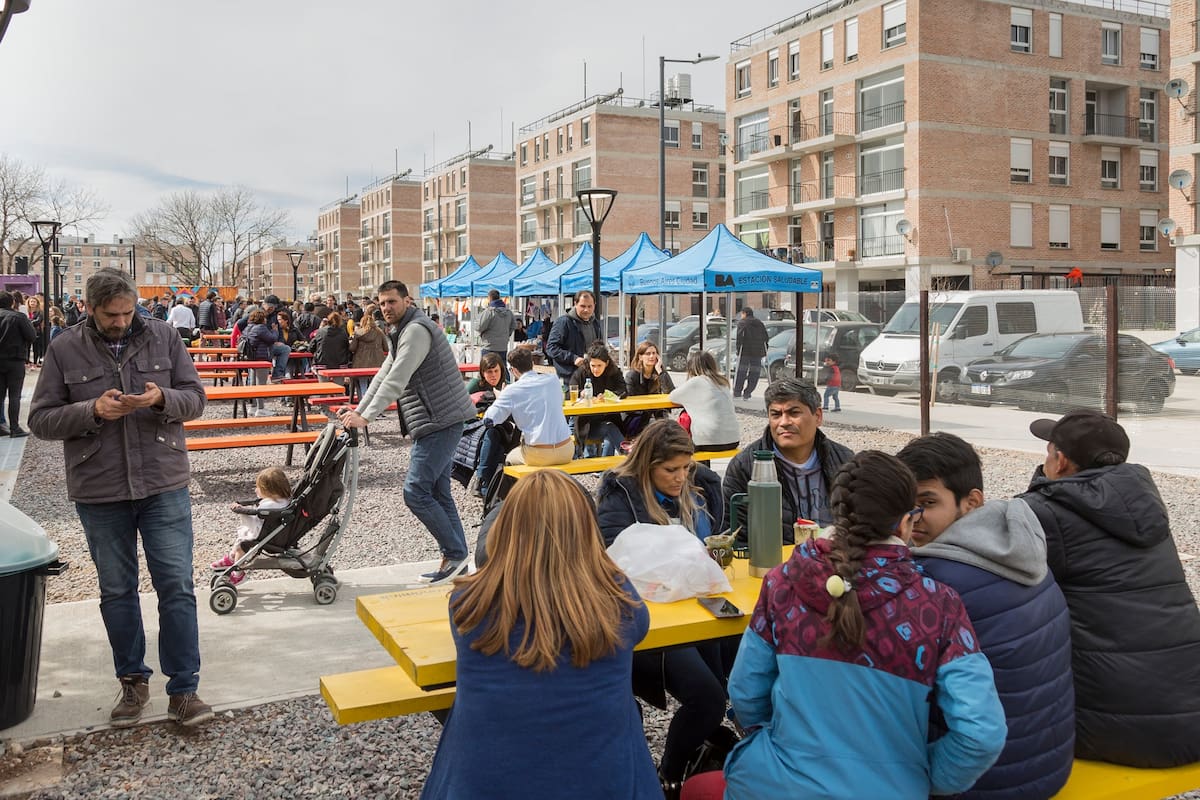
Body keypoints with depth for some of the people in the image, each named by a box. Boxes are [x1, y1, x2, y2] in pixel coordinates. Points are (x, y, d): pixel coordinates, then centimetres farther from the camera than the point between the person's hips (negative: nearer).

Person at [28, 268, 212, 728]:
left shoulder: (163, 337, 1)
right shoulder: (65, 349, -1)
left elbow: (195, 397, 4)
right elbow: (41, 420, -1)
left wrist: (162, 398, -18)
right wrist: (93, 410, -18)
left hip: (164, 485, 0)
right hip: (99, 493, 1)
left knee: (177, 587, 0)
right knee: (117, 591, 12)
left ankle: (183, 689, 9)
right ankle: (133, 682, 29)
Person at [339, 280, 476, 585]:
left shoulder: (417, 330, -14)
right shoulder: (401, 334, 21)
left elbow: (397, 380, -22)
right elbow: (384, 376, 20)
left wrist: (365, 417, -24)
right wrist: (357, 411, 12)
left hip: (441, 422, -11)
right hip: (435, 423, 11)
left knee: (416, 491, -12)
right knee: (438, 492, 12)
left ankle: (454, 554, -3)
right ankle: (456, 560, 17)